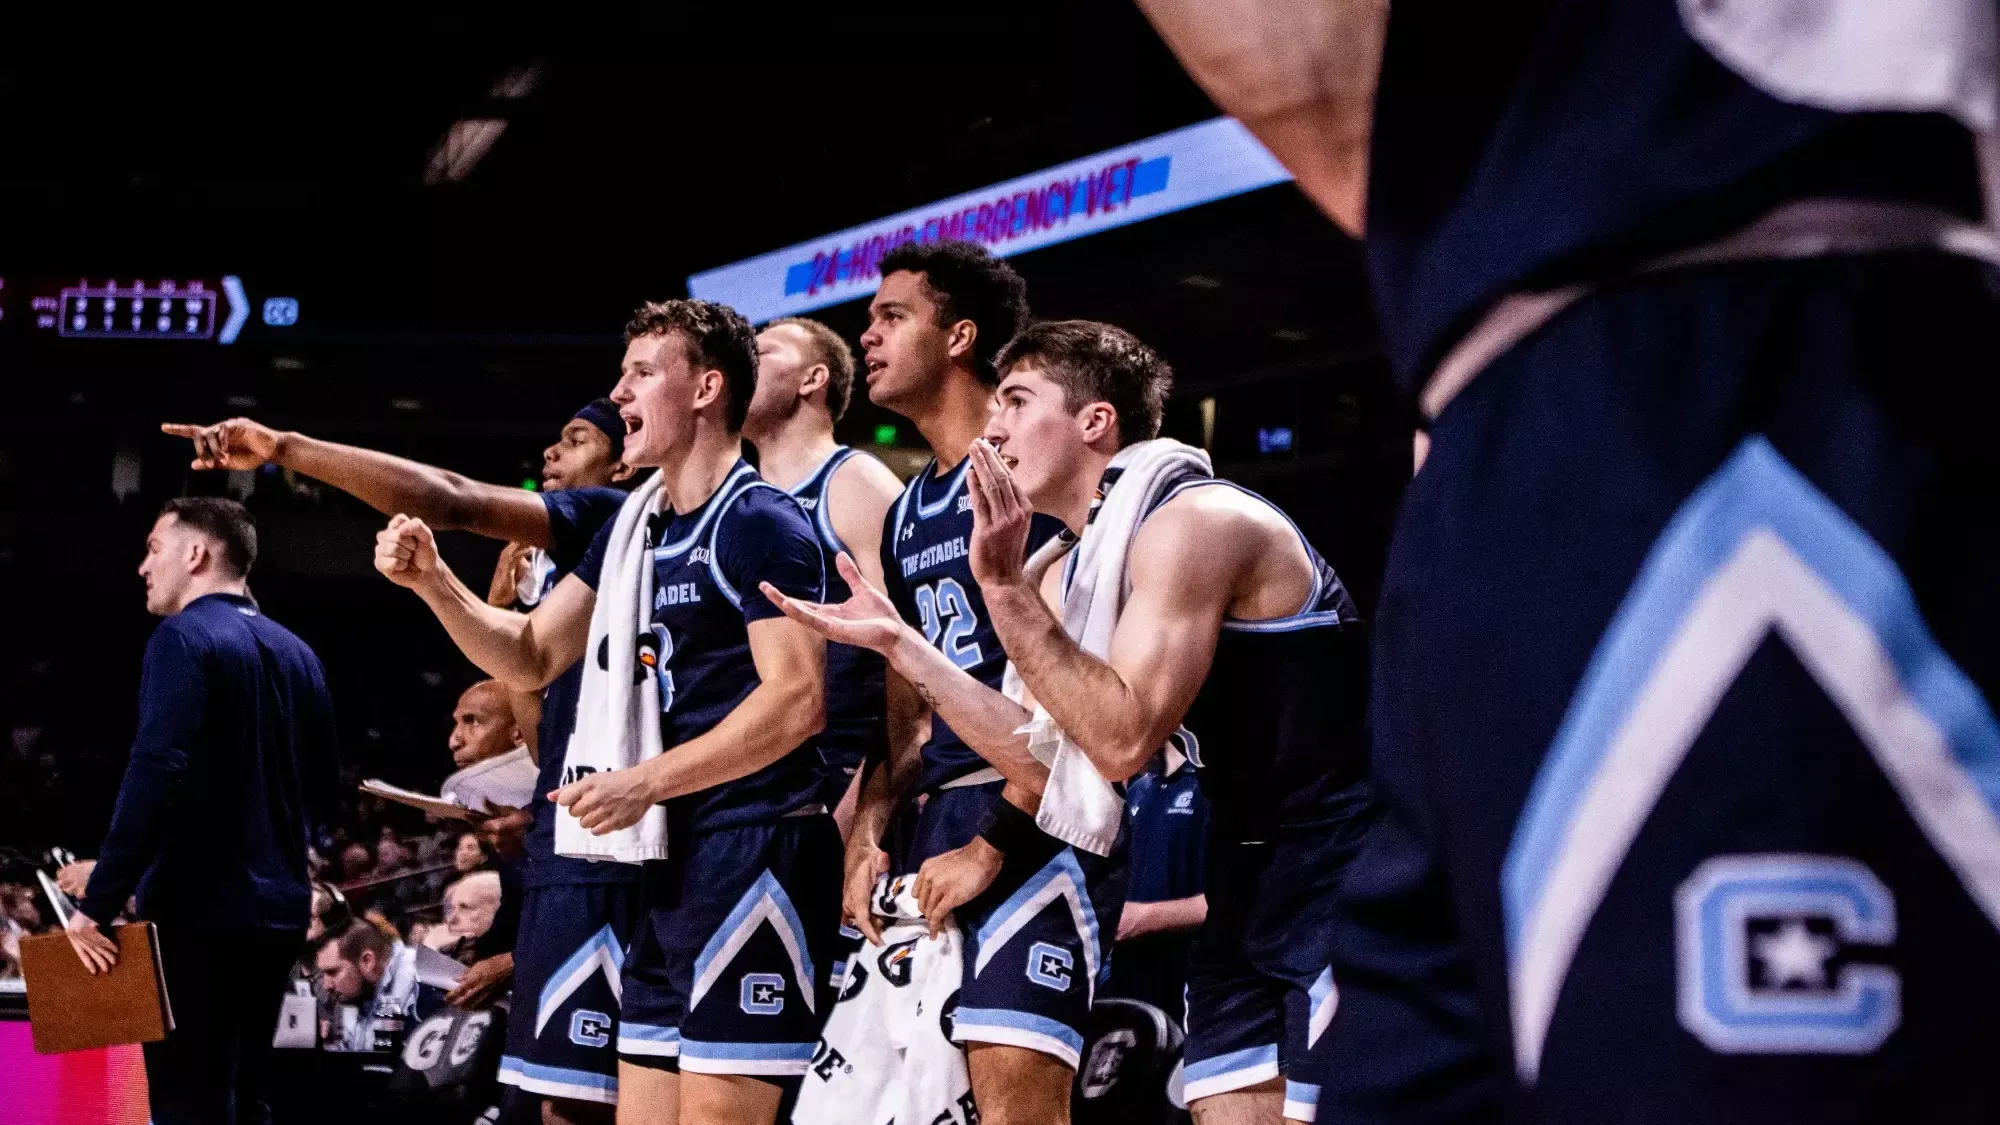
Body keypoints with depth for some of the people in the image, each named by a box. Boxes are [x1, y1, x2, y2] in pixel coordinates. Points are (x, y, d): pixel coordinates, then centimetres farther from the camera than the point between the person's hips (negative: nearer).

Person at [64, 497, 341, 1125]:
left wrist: (98, 903, -19)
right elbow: (325, 788, 19)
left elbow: (156, 775, -21)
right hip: (277, 910, 8)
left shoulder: (183, 638, -10)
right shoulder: (296, 652, 13)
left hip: (199, 910, -8)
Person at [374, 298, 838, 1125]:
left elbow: (798, 700, -18)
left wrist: (645, 782, -19)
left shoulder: (762, 525, -10)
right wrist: (432, 582, 5)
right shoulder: (633, 527, 17)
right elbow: (529, 658, 21)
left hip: (754, 854, -9)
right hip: (675, 863, 9)